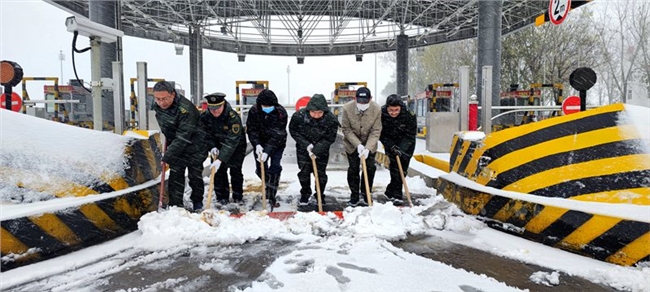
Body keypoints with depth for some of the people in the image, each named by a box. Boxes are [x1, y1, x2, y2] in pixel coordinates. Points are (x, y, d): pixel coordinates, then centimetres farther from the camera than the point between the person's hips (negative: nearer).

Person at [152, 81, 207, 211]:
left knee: (195, 175, 4)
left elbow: (183, 137, -32)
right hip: (175, 144, 6)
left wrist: (167, 156, -31)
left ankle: (197, 202, 24)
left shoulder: (185, 109, -33)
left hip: (194, 145, -6)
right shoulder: (157, 106, -9)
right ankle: (175, 205, 8)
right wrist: (168, 139, 15)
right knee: (175, 175, 2)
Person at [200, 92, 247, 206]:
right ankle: (222, 197, 10)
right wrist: (212, 147, -21)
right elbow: (207, 134, -3)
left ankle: (238, 197, 13)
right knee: (219, 171, -2)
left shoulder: (234, 117, -35)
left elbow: (231, 141, -38)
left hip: (236, 146, -4)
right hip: (218, 145, 4)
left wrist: (220, 159, -43)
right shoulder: (205, 116, -18)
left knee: (235, 170, -3)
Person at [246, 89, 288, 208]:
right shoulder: (254, 111, -17)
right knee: (260, 169, 4)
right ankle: (269, 186, 34)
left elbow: (277, 135, -28)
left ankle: (272, 196, -2)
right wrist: (257, 145, -33)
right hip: (260, 143, 3)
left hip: (277, 144, -2)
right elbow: (251, 130, -15)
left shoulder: (281, 112, -25)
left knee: (275, 168, -11)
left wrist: (267, 151, -36)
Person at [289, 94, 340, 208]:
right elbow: (293, 131, -9)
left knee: (320, 173, 4)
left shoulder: (331, 119, -25)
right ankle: (305, 196, 21)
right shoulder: (299, 116, -25)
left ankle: (320, 197, 24)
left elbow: (329, 138, -16)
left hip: (322, 150, 0)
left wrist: (316, 150, -24)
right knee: (304, 172, 3)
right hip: (303, 148, 0)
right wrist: (306, 144, -18)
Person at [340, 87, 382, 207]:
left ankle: (366, 195, 18)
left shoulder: (377, 109, -23)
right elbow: (346, 129, -16)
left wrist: (368, 148, -30)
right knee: (353, 169, 2)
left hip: (370, 144, 1)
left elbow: (376, 131, -19)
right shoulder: (347, 108, -24)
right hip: (352, 144, -1)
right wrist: (358, 144, -25)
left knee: (370, 168, 2)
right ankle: (354, 197, 15)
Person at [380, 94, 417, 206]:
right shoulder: (381, 114, -23)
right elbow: (381, 134, -13)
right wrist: (391, 146, -23)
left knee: (401, 168, -3)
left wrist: (401, 149, -30)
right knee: (394, 168, -3)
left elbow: (410, 135, -20)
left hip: (406, 145, -1)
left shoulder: (409, 115, -27)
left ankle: (391, 191, 12)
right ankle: (396, 195, 3)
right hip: (390, 143, 1)